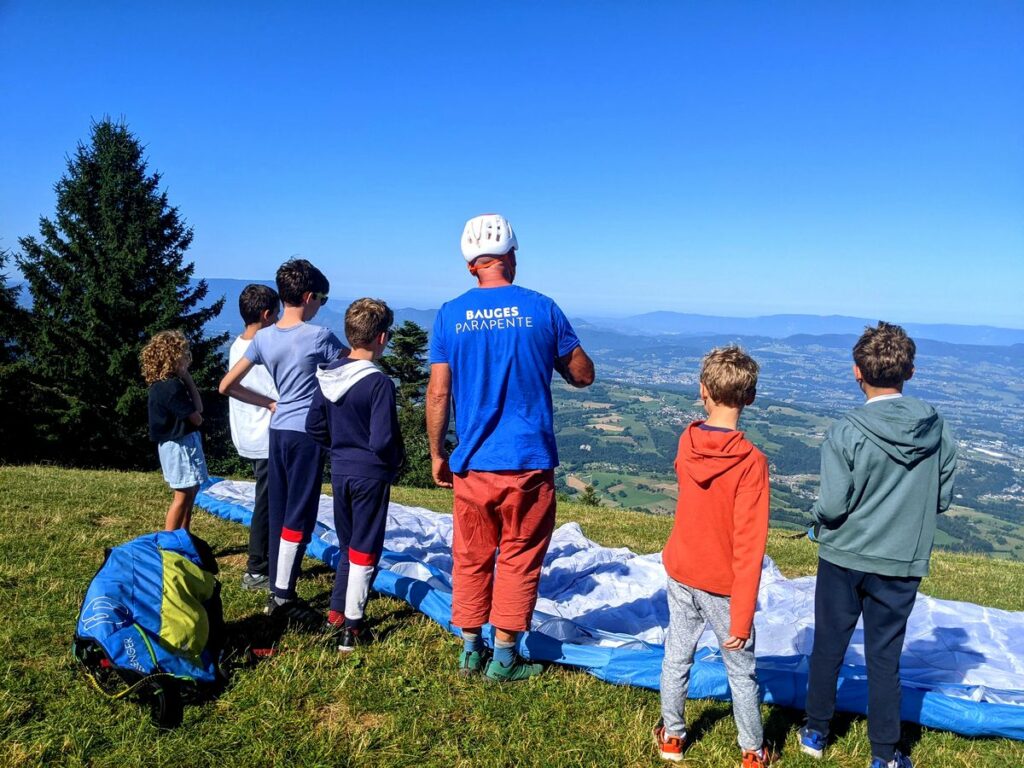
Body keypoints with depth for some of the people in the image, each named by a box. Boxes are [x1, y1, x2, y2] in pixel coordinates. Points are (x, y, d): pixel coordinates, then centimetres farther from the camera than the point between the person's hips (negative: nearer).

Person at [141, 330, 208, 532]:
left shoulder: (166, 384, 10)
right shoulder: (172, 387, -21)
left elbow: (198, 407, 7)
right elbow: (196, 419, -15)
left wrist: (187, 378, 3)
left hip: (183, 441, 10)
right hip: (180, 444, -10)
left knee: (191, 490, 18)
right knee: (183, 494, -4)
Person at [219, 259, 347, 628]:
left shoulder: (263, 338, 5)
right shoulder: (318, 336, -11)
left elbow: (226, 386, 8)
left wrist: (270, 403, 13)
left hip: (277, 431, 7)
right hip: (307, 433, -6)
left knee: (279, 513, 12)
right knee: (299, 517, -1)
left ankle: (277, 591, 21)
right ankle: (282, 597, 3)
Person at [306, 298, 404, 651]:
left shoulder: (328, 374, 1)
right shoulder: (379, 382, -20)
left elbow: (314, 426, 7)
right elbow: (383, 440, -21)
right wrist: (396, 461, -1)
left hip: (340, 472, 6)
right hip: (370, 475, -6)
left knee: (346, 545, 22)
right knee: (365, 551, 6)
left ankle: (337, 612, 30)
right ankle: (351, 628, 13)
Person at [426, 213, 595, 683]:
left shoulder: (450, 315, -2)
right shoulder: (541, 309, -4)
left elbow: (438, 393, -2)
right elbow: (584, 376, 4)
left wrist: (437, 455, 8)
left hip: (472, 463, 2)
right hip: (529, 461, -1)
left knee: (472, 558, 16)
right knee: (518, 559, 11)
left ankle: (470, 651, 28)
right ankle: (503, 658, 20)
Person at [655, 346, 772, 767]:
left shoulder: (687, 442, -9)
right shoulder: (751, 461, -23)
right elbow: (749, 547, -22)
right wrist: (742, 618, -17)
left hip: (681, 573, 4)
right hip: (723, 583, -4)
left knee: (677, 657, 19)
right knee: (741, 671, 16)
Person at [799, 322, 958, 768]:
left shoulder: (846, 433, -20)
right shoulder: (937, 430, -7)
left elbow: (832, 506, -19)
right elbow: (943, 499, 2)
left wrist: (818, 518, 3)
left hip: (843, 558, -2)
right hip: (903, 565, 2)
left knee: (828, 647, 16)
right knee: (885, 656, 14)